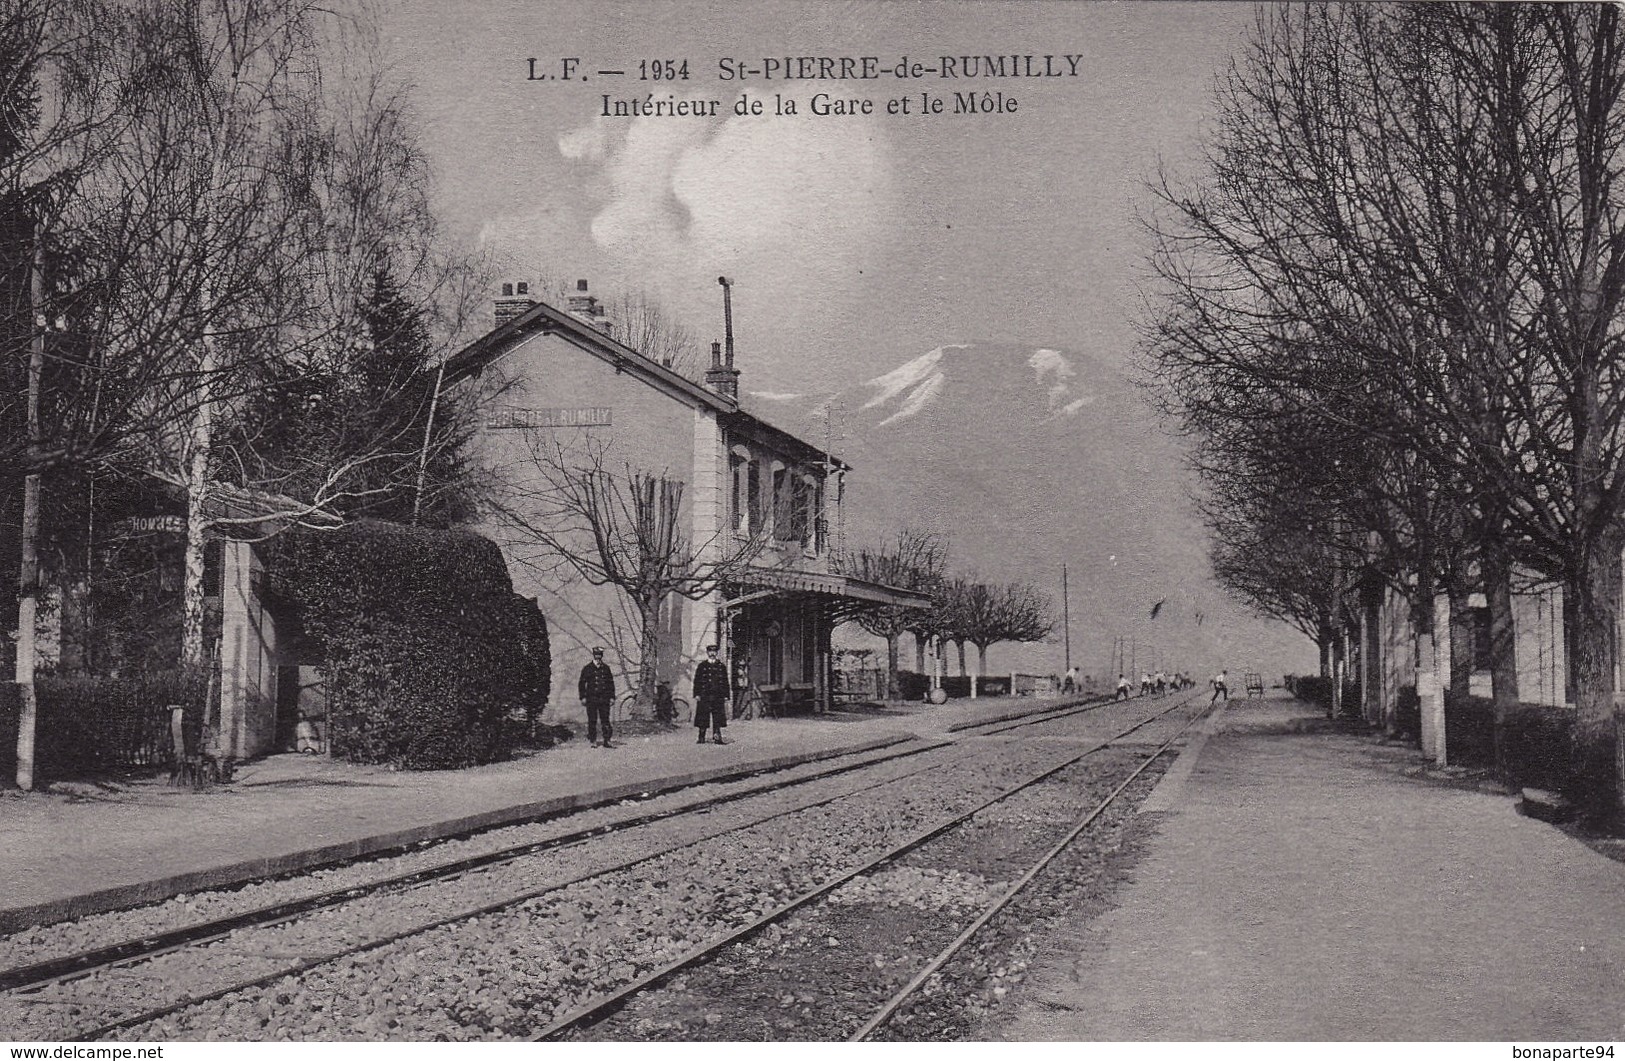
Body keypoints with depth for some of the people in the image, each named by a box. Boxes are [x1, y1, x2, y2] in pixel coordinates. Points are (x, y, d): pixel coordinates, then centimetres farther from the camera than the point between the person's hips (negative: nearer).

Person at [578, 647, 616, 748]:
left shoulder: (606, 668, 12)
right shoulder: (587, 669, 3)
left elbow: (611, 683, 17)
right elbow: (581, 684, 4)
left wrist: (612, 697, 11)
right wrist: (583, 697, -4)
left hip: (604, 699, 2)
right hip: (591, 699, -2)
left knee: (605, 720, 0)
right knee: (592, 721, 0)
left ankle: (607, 741, 2)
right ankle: (592, 741, 6)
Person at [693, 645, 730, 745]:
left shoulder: (721, 667, 12)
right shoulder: (701, 666, 7)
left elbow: (725, 683, 13)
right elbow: (696, 681, 4)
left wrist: (726, 696, 6)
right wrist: (697, 694, -5)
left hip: (718, 696, 2)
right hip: (704, 696, -2)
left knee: (718, 718, -1)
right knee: (703, 718, 0)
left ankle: (717, 738, 1)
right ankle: (701, 738, 6)